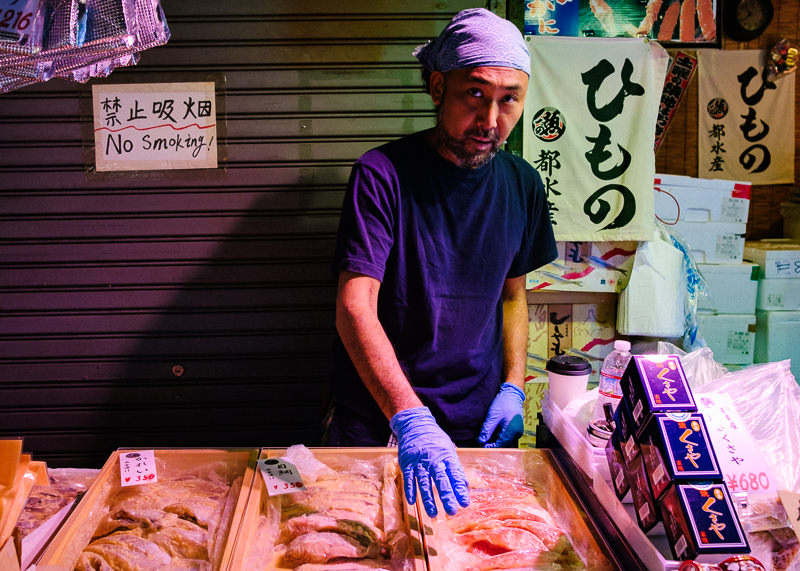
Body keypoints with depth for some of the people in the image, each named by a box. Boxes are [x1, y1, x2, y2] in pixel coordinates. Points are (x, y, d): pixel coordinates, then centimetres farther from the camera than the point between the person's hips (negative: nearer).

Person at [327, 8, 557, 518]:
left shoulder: (522, 184, 1)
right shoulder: (383, 174, -16)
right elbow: (355, 309, -25)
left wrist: (512, 387, 1)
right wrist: (410, 420, -36)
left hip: (478, 422, 4)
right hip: (378, 424, -4)